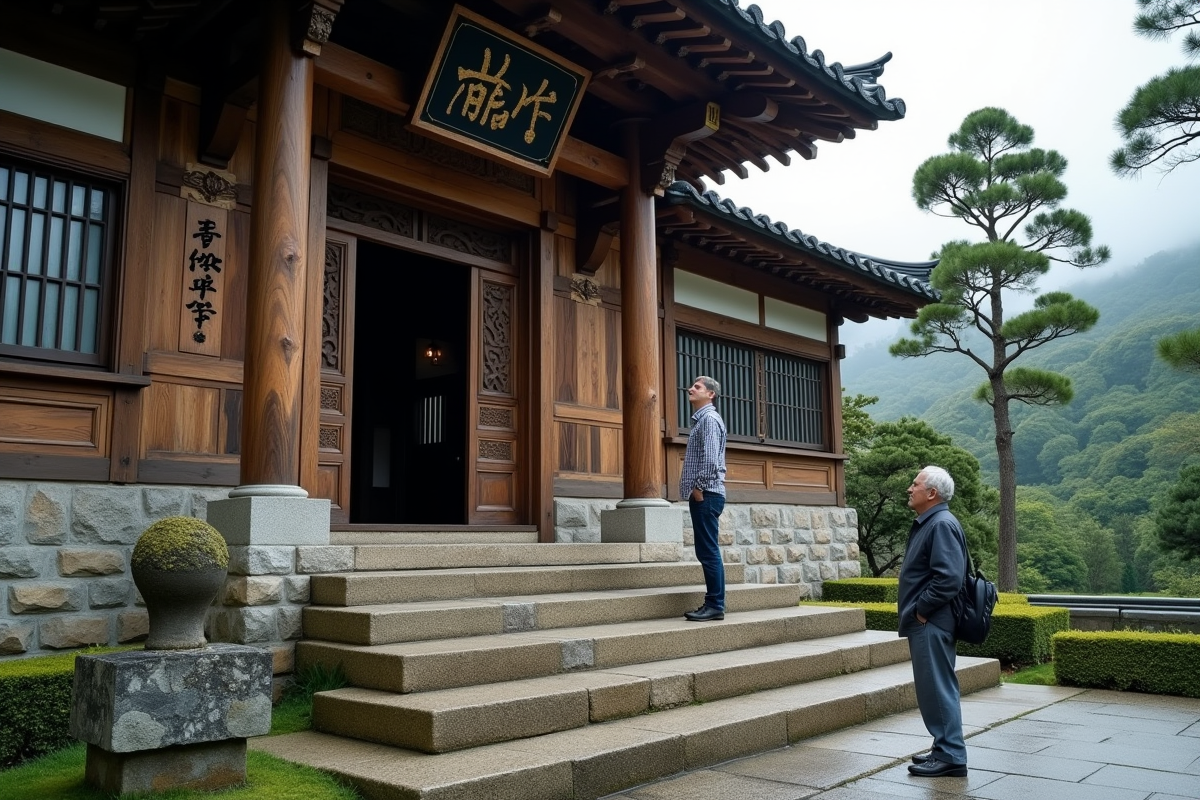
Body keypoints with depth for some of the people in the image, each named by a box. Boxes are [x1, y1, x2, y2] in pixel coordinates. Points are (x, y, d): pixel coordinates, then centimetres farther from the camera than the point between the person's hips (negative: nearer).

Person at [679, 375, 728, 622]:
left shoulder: (709, 418, -10)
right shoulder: (701, 419, 21)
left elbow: (710, 457, -20)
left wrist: (699, 487, -16)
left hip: (706, 494, -10)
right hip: (702, 494, 10)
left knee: (709, 551, -8)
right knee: (706, 552, 11)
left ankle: (716, 605, -5)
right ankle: (712, 603, 15)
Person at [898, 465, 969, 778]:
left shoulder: (942, 525, -17)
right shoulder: (927, 524, 14)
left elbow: (948, 578, -26)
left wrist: (922, 609, -17)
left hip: (931, 624, -10)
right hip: (925, 624, 10)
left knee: (937, 688, -3)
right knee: (933, 689, 17)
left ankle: (950, 757, 5)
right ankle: (944, 748, 27)